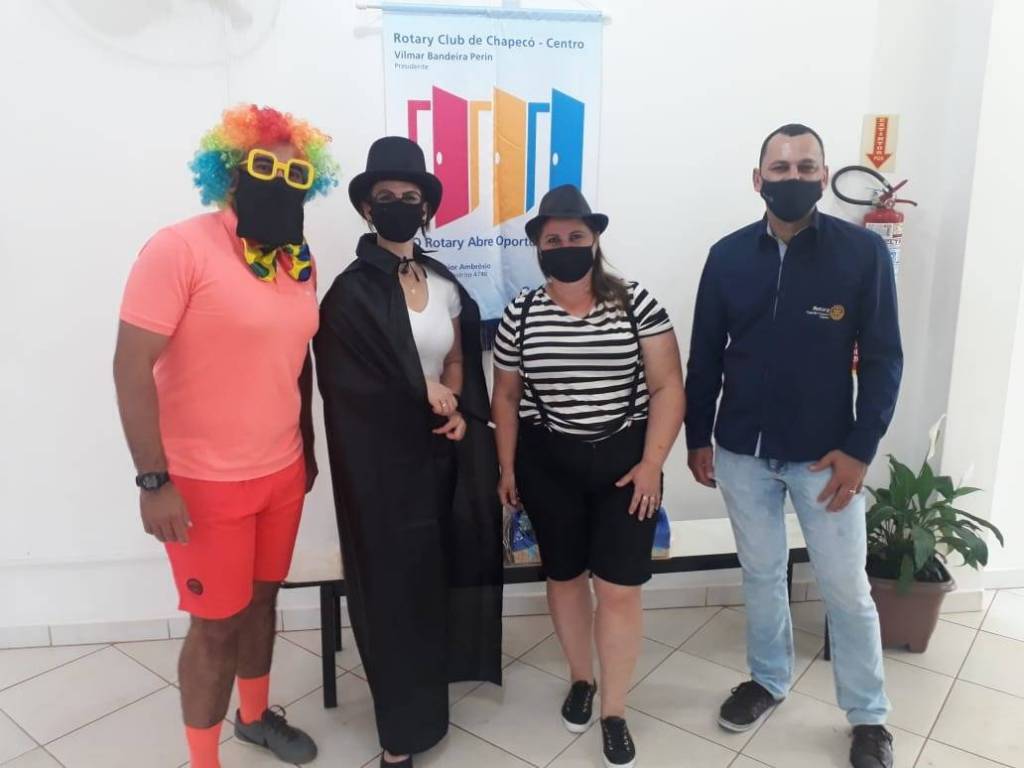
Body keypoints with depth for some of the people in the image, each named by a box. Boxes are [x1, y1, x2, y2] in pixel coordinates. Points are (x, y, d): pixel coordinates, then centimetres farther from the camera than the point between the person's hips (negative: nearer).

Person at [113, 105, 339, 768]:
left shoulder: (299, 261, 5)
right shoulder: (180, 248, -15)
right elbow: (132, 365, -18)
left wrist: (307, 446, 18)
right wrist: (154, 479, -20)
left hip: (283, 473, 6)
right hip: (205, 483, -6)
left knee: (261, 599, 21)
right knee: (217, 623, 7)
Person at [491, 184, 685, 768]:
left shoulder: (636, 302, -6)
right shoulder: (520, 313, -1)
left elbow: (668, 385, -7)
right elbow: (506, 396, 8)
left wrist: (652, 463, -12)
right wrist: (508, 467, 6)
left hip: (624, 461, -1)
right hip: (548, 465, 2)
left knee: (619, 588, 0)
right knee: (565, 576, 15)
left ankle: (615, 711, 21)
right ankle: (581, 679, 39)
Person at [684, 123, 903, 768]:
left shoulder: (864, 251, -7)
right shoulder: (728, 255, 0)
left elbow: (883, 358, -6)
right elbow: (706, 355, 5)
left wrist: (859, 448, -12)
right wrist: (698, 436, 5)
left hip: (826, 454, -2)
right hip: (743, 451, 3)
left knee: (846, 587, 9)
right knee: (761, 573, 18)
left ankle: (869, 716, 29)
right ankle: (769, 680, 39)